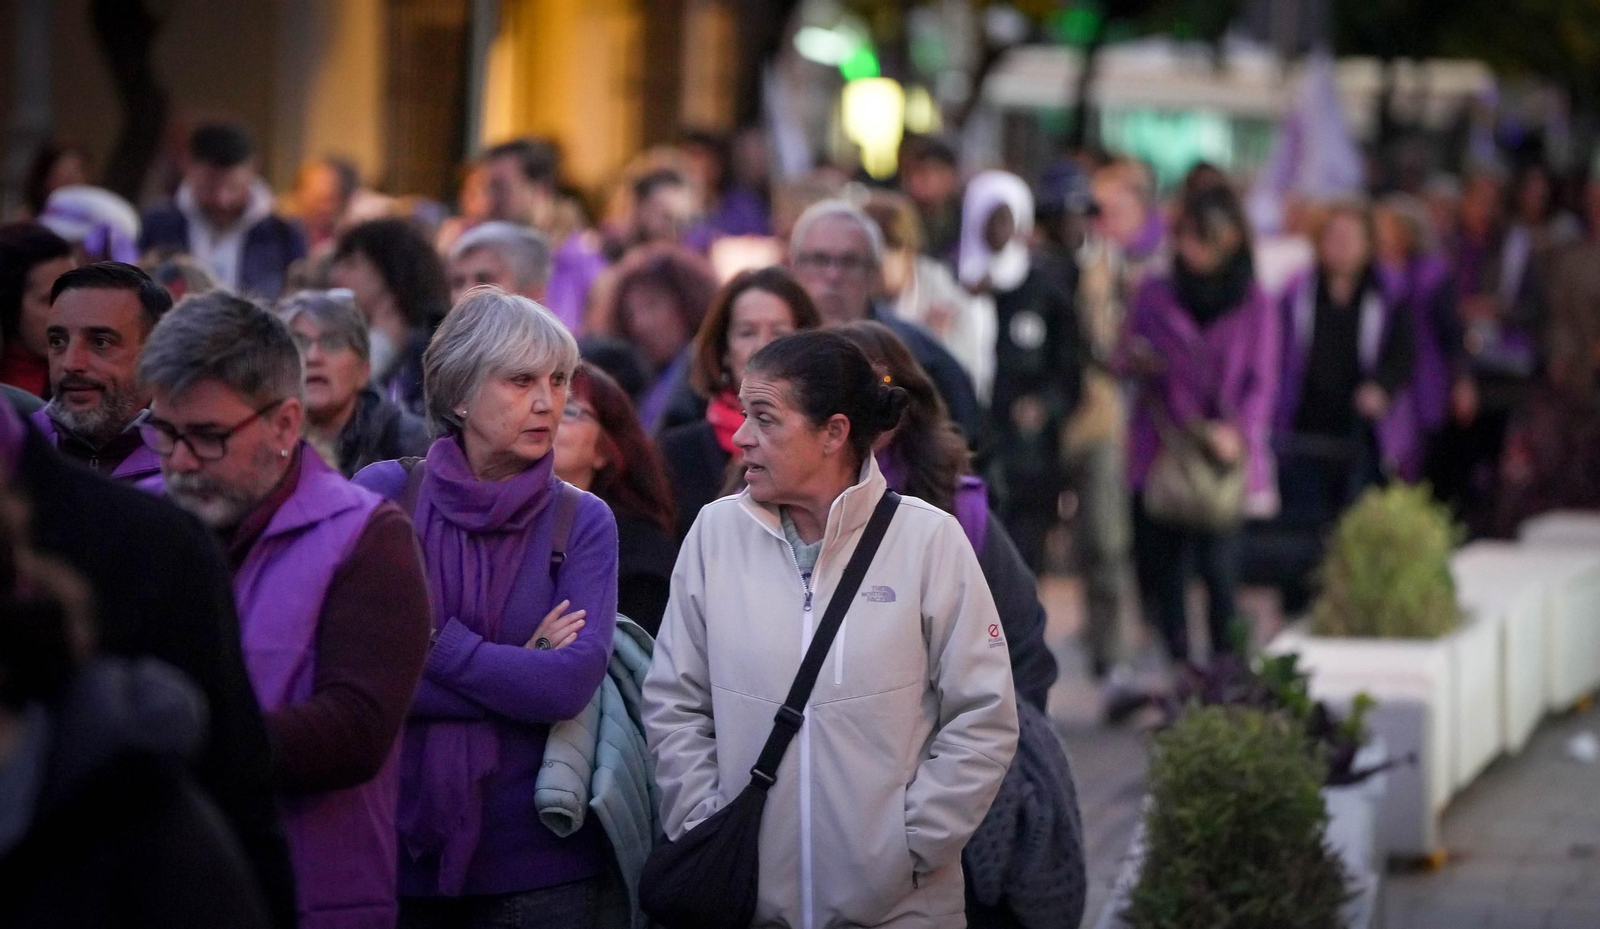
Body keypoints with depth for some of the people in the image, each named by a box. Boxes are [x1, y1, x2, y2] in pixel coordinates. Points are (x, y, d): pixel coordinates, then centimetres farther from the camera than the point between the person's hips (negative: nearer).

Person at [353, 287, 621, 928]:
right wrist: (517, 671, -11)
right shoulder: (383, 493, -1)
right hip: (394, 844, -1)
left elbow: (574, 680, -12)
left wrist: (430, 641, -13)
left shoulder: (582, 521, 2)